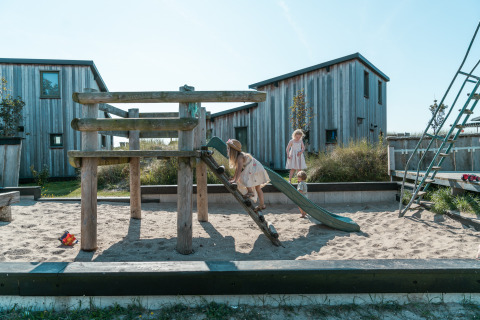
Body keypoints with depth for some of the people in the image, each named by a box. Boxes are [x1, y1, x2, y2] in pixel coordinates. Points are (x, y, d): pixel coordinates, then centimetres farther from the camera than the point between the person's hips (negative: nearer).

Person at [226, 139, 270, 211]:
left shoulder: (240, 157, -22)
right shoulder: (237, 157, 8)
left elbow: (239, 169, -32)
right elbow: (237, 168, 17)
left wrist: (235, 180, -38)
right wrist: (233, 178, 22)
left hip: (256, 170, -10)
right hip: (257, 170, 10)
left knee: (242, 178, -24)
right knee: (258, 188, 14)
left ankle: (250, 192, -15)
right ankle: (262, 205, 20)